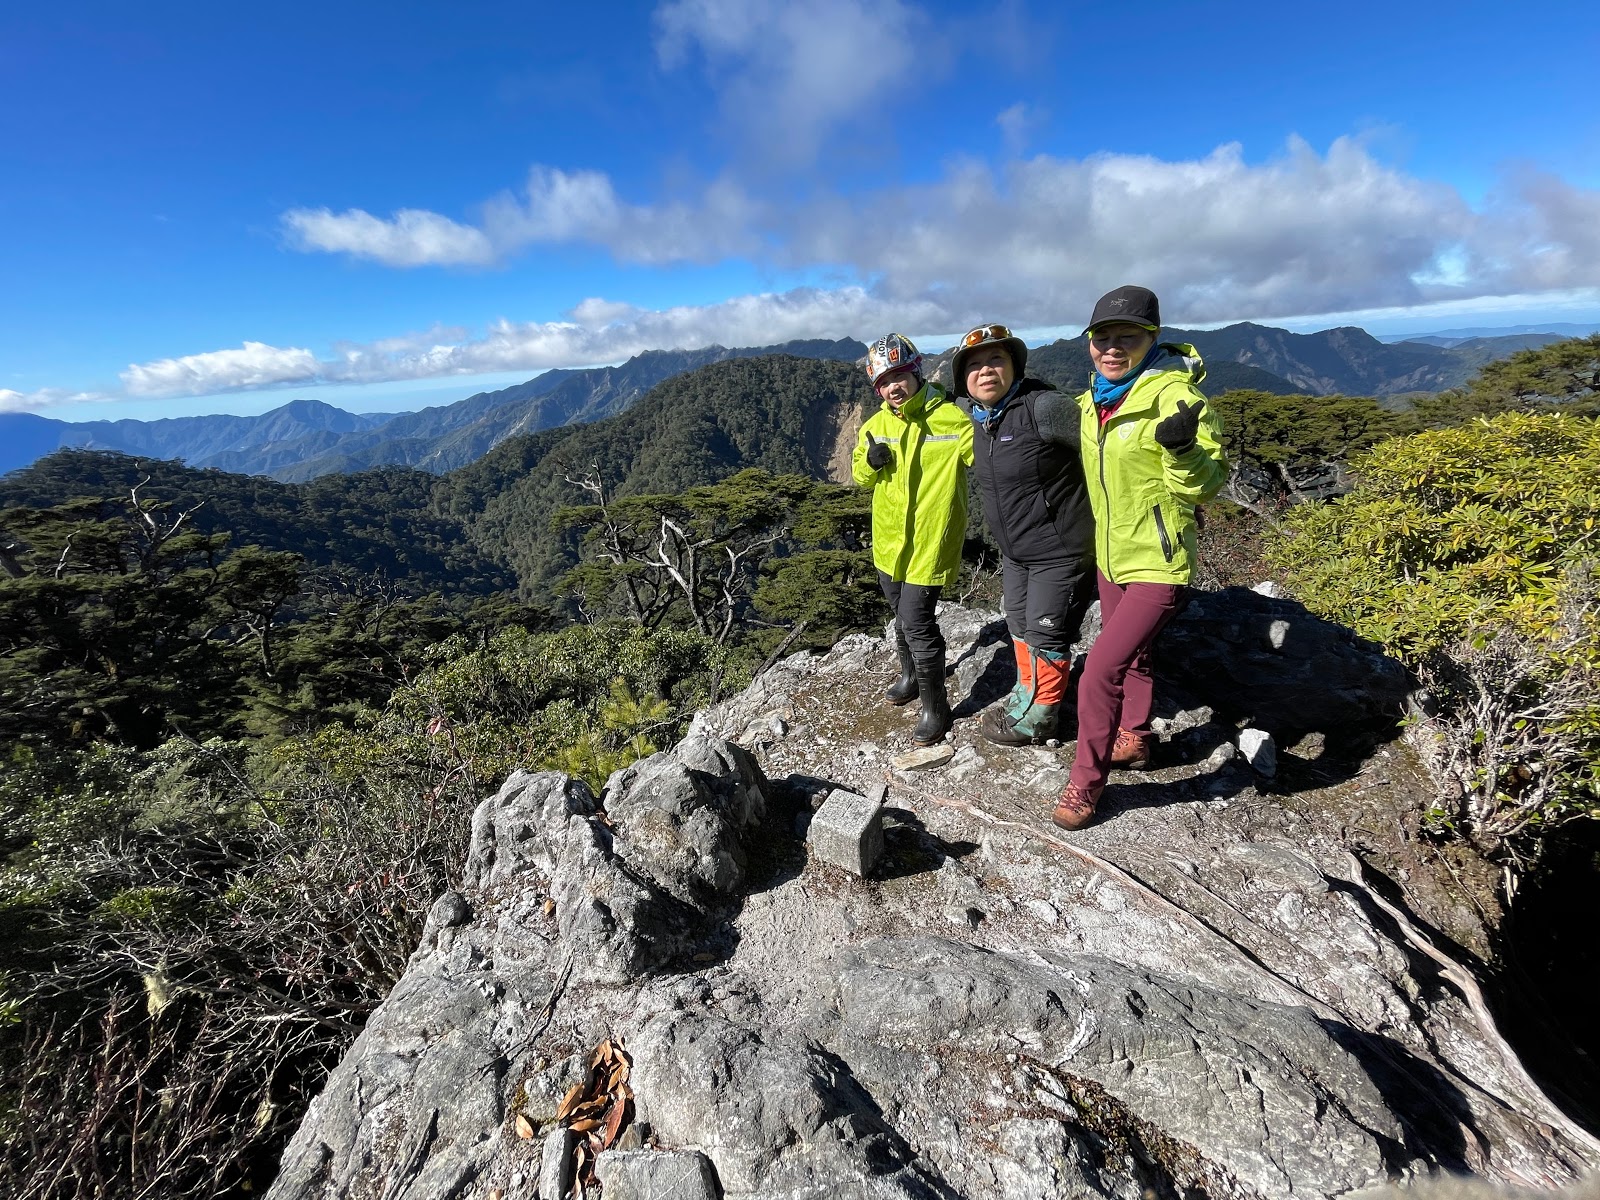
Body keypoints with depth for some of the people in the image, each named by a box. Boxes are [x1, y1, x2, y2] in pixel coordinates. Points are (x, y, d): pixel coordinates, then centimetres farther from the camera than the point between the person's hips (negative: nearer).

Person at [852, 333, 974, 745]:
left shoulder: (950, 418, -13)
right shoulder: (875, 425, 4)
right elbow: (860, 476, 12)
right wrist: (871, 462, -8)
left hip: (930, 542, -6)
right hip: (889, 541, 6)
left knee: (916, 621, -7)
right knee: (902, 612, 22)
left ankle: (936, 708, 11)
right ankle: (910, 675, 47)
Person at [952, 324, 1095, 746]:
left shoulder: (1043, 407, -25)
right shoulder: (975, 414, -1)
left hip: (1061, 550, -8)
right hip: (1014, 551, 8)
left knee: (1046, 637, 6)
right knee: (1020, 627, 22)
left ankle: (1037, 718, 26)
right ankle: (1026, 695, 43)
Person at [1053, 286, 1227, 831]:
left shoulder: (1175, 394, -18)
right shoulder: (1092, 400, 3)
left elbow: (1206, 484, -19)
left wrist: (1182, 449, -39)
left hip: (1157, 565, -8)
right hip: (1109, 556, 8)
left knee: (1100, 672, -13)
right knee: (1131, 654, 25)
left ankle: (1086, 783, 6)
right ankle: (1134, 739, 48)